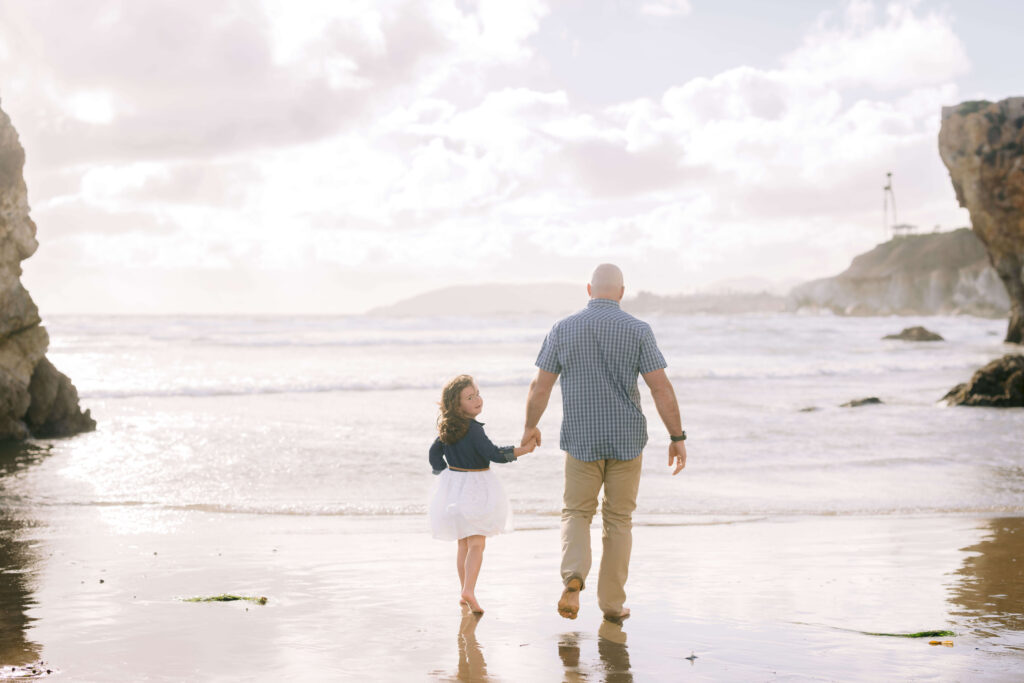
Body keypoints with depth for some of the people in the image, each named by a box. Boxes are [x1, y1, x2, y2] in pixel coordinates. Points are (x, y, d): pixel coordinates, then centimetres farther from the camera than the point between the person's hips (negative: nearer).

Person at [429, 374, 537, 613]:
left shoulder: (446, 430, 5)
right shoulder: (473, 429, -19)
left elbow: (435, 454, 14)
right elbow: (493, 454, -19)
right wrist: (522, 450, -16)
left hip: (453, 484, 8)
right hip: (475, 488, -7)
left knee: (463, 544, 16)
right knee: (476, 544, -6)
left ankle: (465, 592, 21)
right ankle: (469, 591, -19)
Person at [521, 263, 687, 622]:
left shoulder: (562, 330, -1)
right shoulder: (638, 330, -6)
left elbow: (540, 386, 1)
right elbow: (661, 388, -10)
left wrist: (530, 427, 16)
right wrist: (678, 437, -3)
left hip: (581, 440, 0)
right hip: (627, 439, 0)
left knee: (576, 513, 14)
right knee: (618, 520, 12)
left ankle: (573, 576, -13)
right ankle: (612, 602, 15)